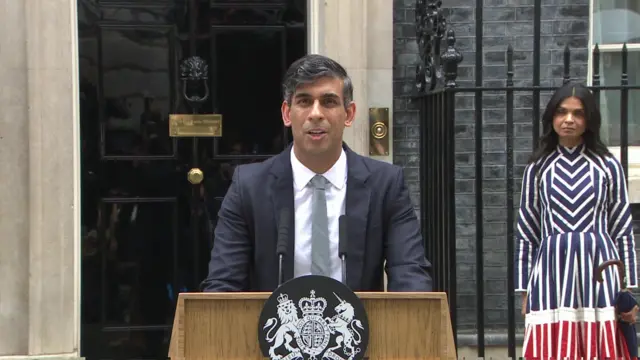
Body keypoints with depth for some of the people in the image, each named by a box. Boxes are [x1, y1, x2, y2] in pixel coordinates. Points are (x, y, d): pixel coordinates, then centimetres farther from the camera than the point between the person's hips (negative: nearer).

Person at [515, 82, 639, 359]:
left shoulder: (608, 166, 6)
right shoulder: (537, 168, 9)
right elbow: (526, 234, 10)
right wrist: (525, 292, 7)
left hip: (598, 270, 0)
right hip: (552, 271, 1)